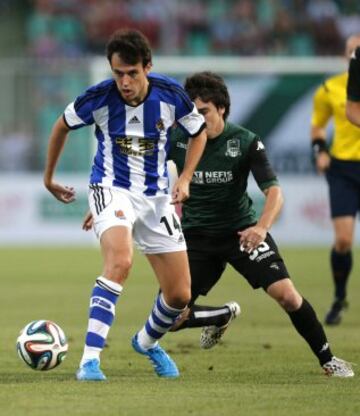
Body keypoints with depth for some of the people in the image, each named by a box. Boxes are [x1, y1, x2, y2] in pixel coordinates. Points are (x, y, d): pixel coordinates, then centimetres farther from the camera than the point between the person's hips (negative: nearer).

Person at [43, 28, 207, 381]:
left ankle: (147, 342, 37)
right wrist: (49, 177, 15)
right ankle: (90, 360, -34)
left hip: (156, 196, 3)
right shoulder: (99, 97, -17)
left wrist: (185, 178, -5)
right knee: (120, 261, -34)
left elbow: (199, 131, 7)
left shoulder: (171, 94, -13)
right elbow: (62, 126, 4)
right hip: (112, 189, -3)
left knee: (179, 295, 3)